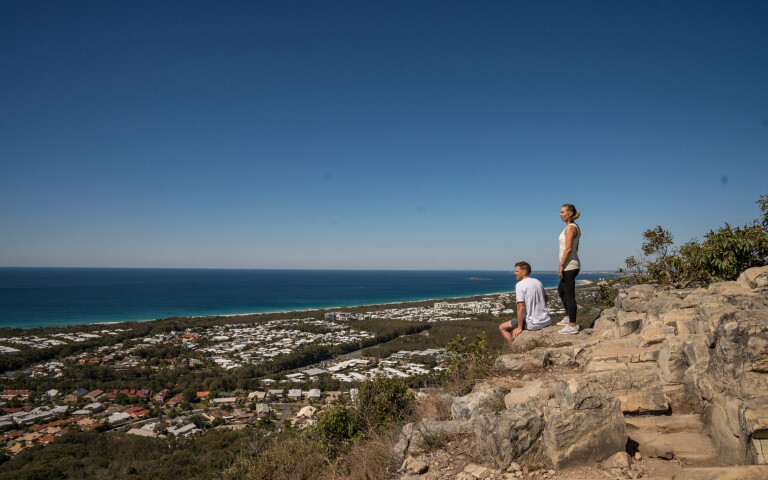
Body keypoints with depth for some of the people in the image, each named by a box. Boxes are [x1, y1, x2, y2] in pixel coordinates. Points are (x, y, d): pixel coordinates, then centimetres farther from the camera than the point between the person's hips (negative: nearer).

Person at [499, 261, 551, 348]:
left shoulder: (520, 285, -14)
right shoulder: (538, 282, 10)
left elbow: (521, 307, -19)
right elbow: (546, 299, 24)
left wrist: (519, 328, -13)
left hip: (533, 323, -8)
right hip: (547, 321, 8)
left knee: (502, 327, 5)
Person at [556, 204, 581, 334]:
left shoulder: (570, 227, -15)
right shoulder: (575, 227, 15)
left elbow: (568, 248, -21)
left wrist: (561, 266, -19)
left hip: (569, 266, -11)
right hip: (573, 265, 11)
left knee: (569, 295, -6)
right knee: (561, 290, 23)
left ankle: (572, 326, -1)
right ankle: (568, 318, 31)